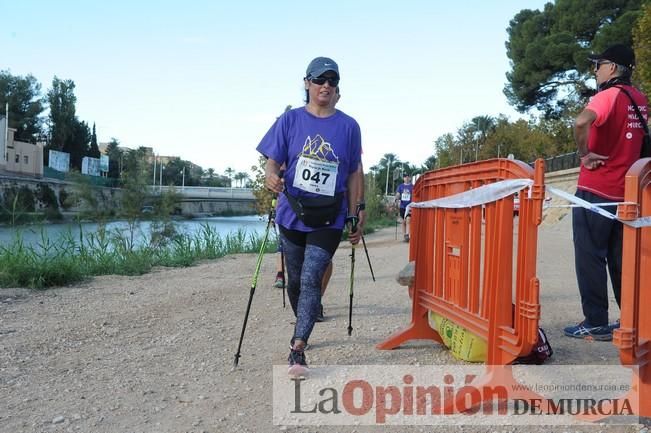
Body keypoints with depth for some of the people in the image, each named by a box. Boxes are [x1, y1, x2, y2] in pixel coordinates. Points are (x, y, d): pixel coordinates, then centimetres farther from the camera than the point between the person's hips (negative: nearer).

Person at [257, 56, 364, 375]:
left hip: (329, 219, -1)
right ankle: (302, 325, 40)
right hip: (293, 214, 2)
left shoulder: (348, 126, 3)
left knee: (311, 280, -13)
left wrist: (354, 218, 6)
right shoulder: (290, 120, 2)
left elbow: (355, 173, 7)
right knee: (295, 280, 15)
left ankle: (297, 349, -11)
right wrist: (270, 176, -25)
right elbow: (272, 161, 0)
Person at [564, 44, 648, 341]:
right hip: (625, 192, 7)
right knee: (620, 259, 15)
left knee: (590, 257, -1)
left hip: (595, 190, -7)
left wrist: (584, 153, -19)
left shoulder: (609, 95, -12)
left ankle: (596, 324, 2)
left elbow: (581, 122, -32)